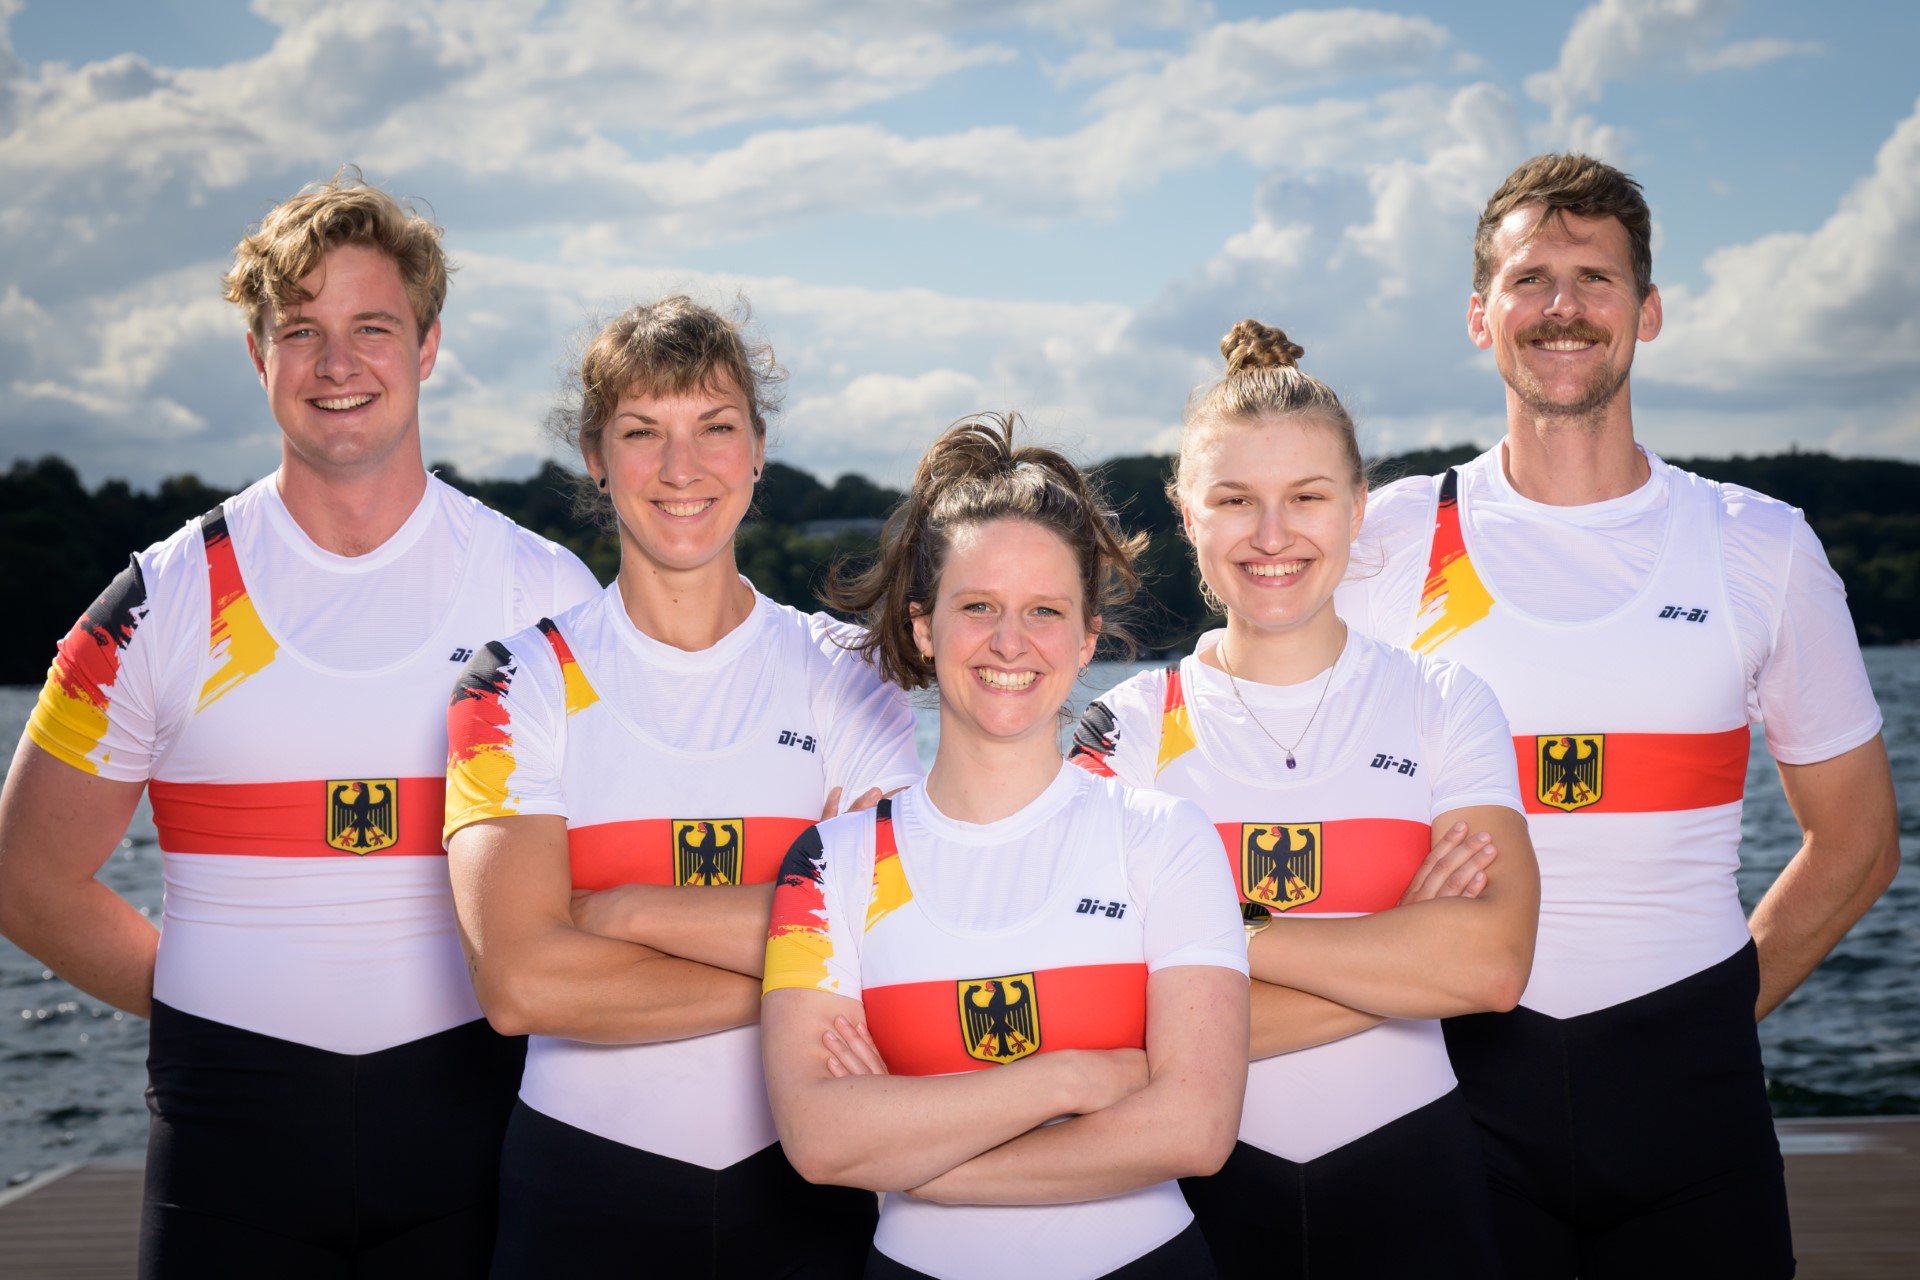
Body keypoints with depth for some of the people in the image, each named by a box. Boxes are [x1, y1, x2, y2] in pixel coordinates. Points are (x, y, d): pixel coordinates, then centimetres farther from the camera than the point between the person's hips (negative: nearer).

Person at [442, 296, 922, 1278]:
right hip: (585, 1177, -1)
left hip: (805, 1172, 1)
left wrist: (620, 910, -16)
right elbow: (521, 984, -17)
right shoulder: (522, 683, -4)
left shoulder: (843, 675, 1)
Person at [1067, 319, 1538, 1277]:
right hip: (1204, 1180, -1)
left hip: (1408, 1172, 1)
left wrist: (1231, 932, -18)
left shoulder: (1442, 704, 0)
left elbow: (1495, 963, -16)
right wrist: (1412, 955, -16)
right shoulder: (1128, 729, -4)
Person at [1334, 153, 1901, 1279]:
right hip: (1457, 1069, -1)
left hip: (1685, 1072, 1)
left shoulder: (1760, 548, 4)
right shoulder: (1387, 543, 1)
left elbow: (1857, 838, 11)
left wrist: (1723, 1008, 5)